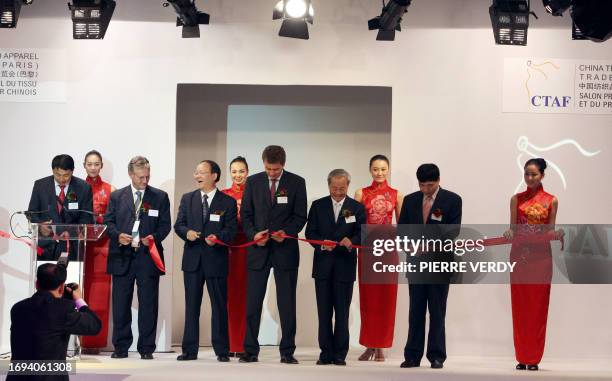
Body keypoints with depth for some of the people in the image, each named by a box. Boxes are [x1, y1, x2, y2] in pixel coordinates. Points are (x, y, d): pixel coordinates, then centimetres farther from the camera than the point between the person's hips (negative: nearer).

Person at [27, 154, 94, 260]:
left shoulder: (83, 188, 1)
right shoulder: (40, 185, 5)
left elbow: (86, 218, 2)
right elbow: (32, 213, 10)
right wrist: (40, 226, -12)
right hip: (45, 245, 1)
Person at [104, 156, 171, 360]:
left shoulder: (160, 197, 8)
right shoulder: (116, 196, 10)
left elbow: (165, 225, 5)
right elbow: (108, 222, 8)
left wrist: (155, 237, -14)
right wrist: (118, 235, -12)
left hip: (148, 257, -1)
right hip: (122, 257, 1)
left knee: (148, 304, 0)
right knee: (120, 304, 4)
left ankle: (146, 349, 8)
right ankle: (121, 347, 13)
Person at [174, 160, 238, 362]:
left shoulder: (228, 202, 1)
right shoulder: (187, 198, 10)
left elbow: (231, 230, -4)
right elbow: (178, 224, 8)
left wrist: (218, 237, -23)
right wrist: (187, 232, -14)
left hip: (216, 259, -3)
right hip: (192, 259, 3)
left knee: (219, 305, 2)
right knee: (191, 305, 7)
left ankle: (222, 351, 10)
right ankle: (189, 350, 13)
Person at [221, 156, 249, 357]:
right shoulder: (223, 195, 11)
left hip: (248, 247, -1)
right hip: (227, 247, 2)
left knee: (245, 293, -3)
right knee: (229, 293, 0)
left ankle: (244, 345, 1)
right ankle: (229, 345, 4)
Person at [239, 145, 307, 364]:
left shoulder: (296, 183, 1)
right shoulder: (253, 182, 5)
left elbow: (300, 216, 1)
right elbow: (246, 214, 7)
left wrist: (286, 232, -16)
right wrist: (253, 234, -10)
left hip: (285, 250, -1)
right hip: (258, 249, 1)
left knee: (287, 303, 2)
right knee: (252, 302, 2)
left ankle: (287, 352, 9)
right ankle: (250, 351, 9)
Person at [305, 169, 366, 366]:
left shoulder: (357, 208, 4)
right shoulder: (318, 205, 7)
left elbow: (362, 234, -2)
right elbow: (310, 232, 3)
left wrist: (351, 242, -23)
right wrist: (322, 244, -17)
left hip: (345, 266, -1)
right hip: (323, 265, 1)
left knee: (342, 312, 1)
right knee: (324, 312, 4)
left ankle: (340, 354, 7)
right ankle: (326, 353, 9)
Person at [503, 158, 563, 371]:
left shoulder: (551, 201, 4)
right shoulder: (516, 199, 8)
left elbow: (550, 231, 5)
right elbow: (513, 228, 6)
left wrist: (557, 234, -16)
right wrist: (509, 233, -15)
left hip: (541, 257, -1)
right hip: (519, 256, 1)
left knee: (538, 306, 0)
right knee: (520, 306, 2)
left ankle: (534, 358, 5)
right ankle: (521, 358, 7)